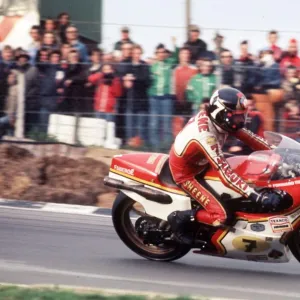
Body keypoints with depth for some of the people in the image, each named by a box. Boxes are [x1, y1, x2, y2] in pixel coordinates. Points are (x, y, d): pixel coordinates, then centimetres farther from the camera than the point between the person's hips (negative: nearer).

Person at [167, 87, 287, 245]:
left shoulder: (219, 119, -13)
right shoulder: (206, 135, -38)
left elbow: (249, 137, -2)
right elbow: (226, 175, -41)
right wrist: (257, 197, -46)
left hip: (199, 162, 9)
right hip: (185, 171, -9)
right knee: (221, 216, -20)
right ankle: (179, 219, -2)